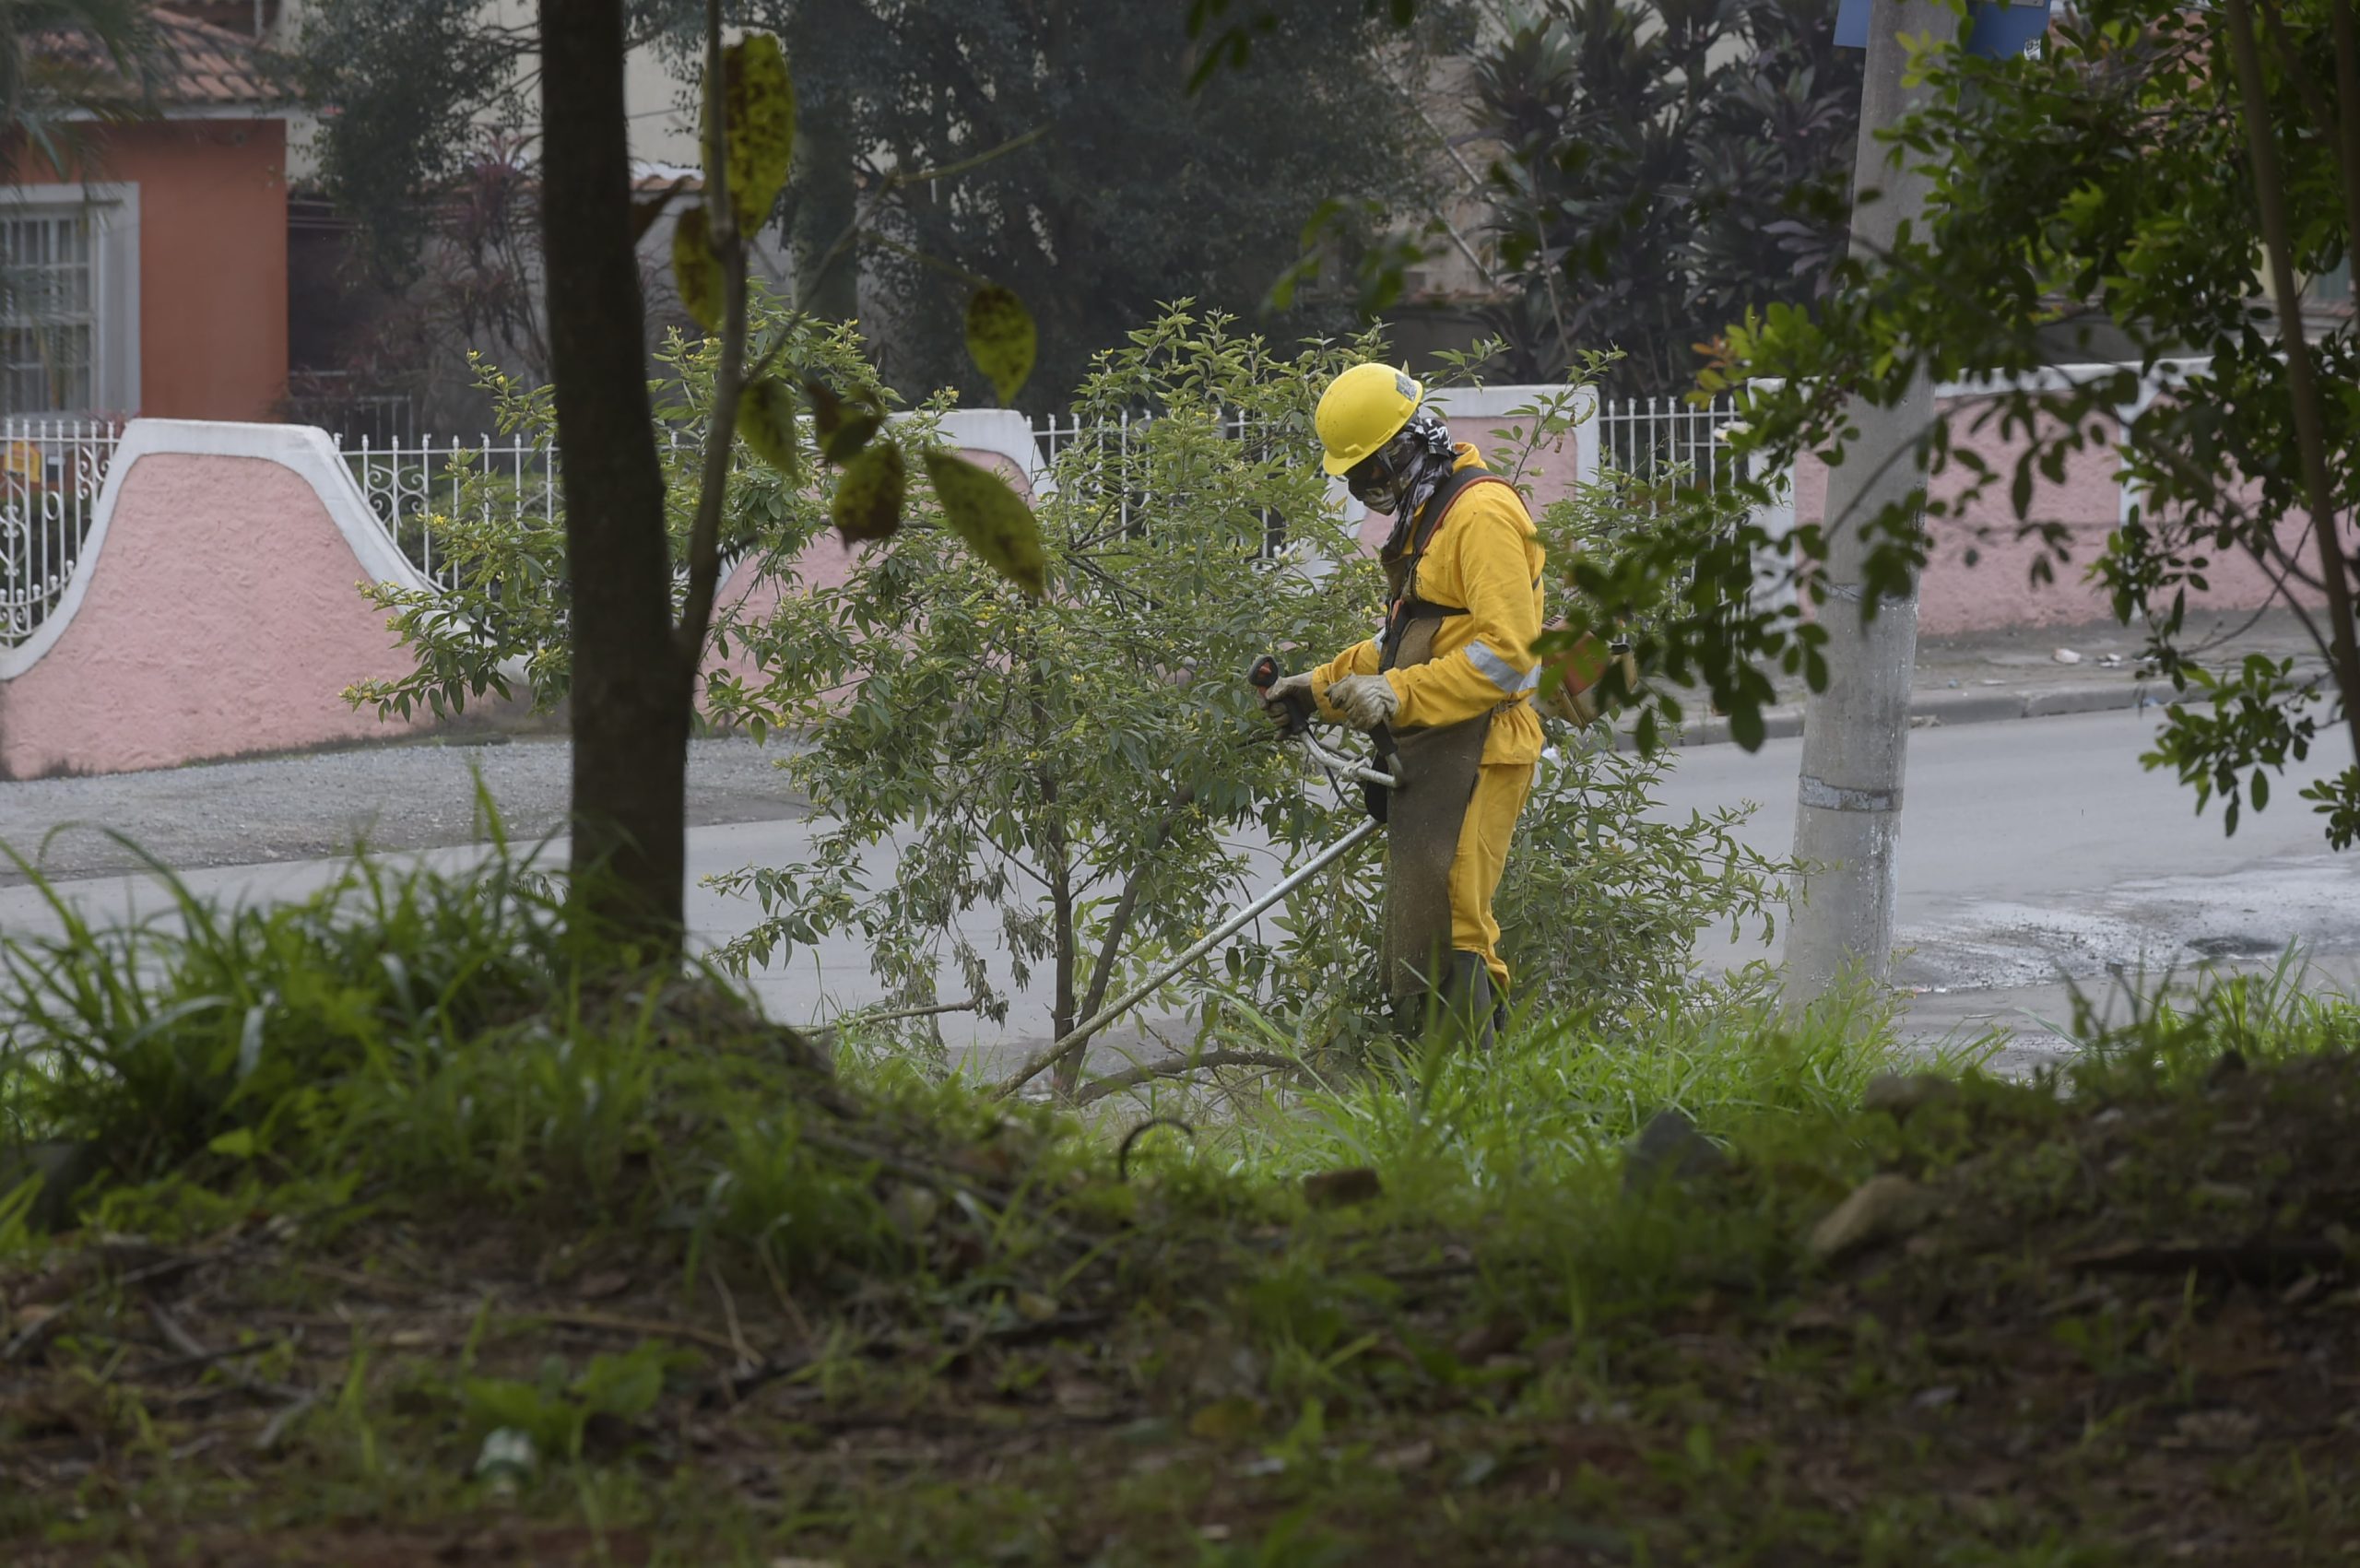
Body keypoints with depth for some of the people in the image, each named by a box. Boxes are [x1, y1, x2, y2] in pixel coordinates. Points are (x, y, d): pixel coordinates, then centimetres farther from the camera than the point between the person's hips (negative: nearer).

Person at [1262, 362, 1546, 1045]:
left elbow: (1507, 653, -22)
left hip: (1472, 751, -11)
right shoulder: (1427, 519, 21)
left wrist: (1398, 695, -25)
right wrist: (1323, 685, 22)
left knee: (1438, 941, -15)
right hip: (1429, 757, 11)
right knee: (1408, 945, 11)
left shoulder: (1482, 515, -14)